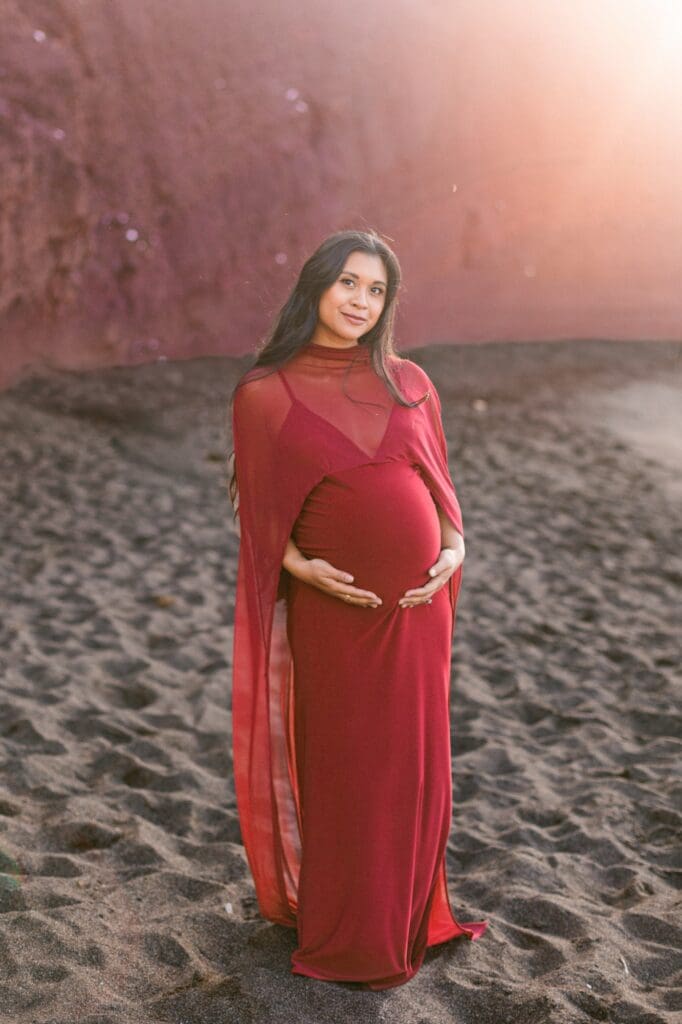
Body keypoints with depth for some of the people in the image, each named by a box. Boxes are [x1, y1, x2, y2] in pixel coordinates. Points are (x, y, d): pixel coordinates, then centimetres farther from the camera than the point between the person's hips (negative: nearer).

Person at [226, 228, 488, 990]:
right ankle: (345, 939, 28)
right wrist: (302, 567, -16)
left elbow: (437, 480, 9)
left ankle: (405, 910, 35)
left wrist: (454, 550, -8)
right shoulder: (265, 395, -5)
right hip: (333, 612, -3)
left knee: (412, 763, 14)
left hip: (417, 606, 3)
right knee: (341, 768, 9)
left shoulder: (408, 383, 3)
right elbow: (261, 515, 0)